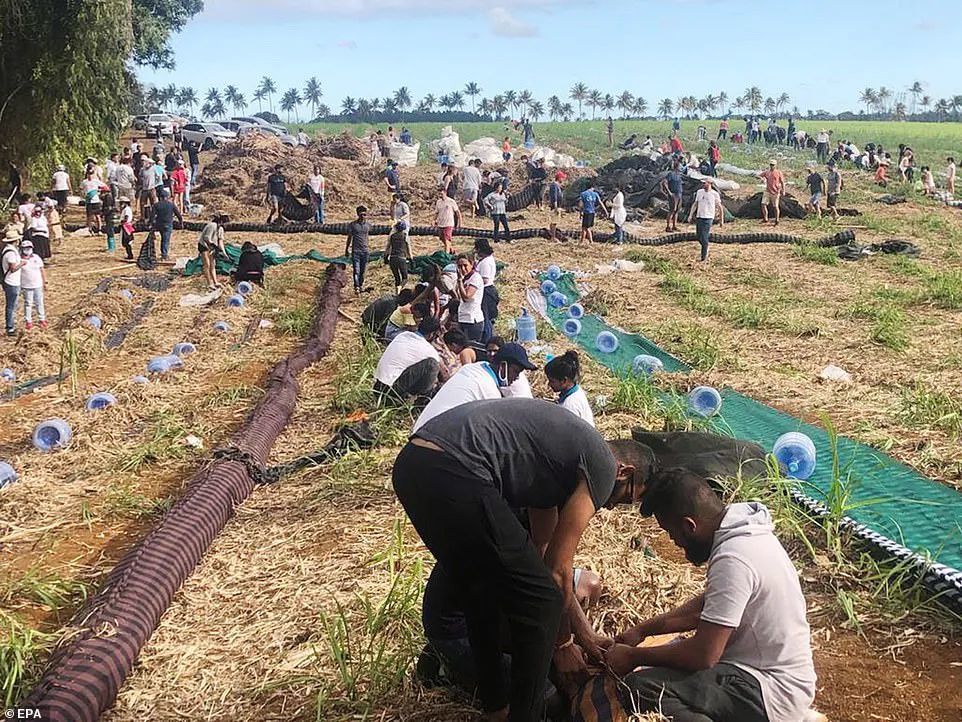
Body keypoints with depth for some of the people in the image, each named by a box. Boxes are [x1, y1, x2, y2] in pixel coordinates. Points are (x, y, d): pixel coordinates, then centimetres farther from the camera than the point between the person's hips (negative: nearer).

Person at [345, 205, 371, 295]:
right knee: (356, 270, -11)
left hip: (365, 250, 3)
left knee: (363, 270, 9)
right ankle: (356, 287, -13)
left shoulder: (368, 225, 5)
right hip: (355, 250, -3)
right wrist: (346, 249, 8)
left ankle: (361, 284, 24)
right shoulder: (353, 224, -3)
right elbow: (349, 237, 5)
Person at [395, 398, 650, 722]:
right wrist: (562, 642, 23)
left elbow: (544, 555, 35)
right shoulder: (603, 467, 6)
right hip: (454, 473, -10)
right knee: (540, 600, 5)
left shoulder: (560, 452, 31)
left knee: (482, 591, 27)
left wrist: (583, 632, 39)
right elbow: (557, 569, 7)